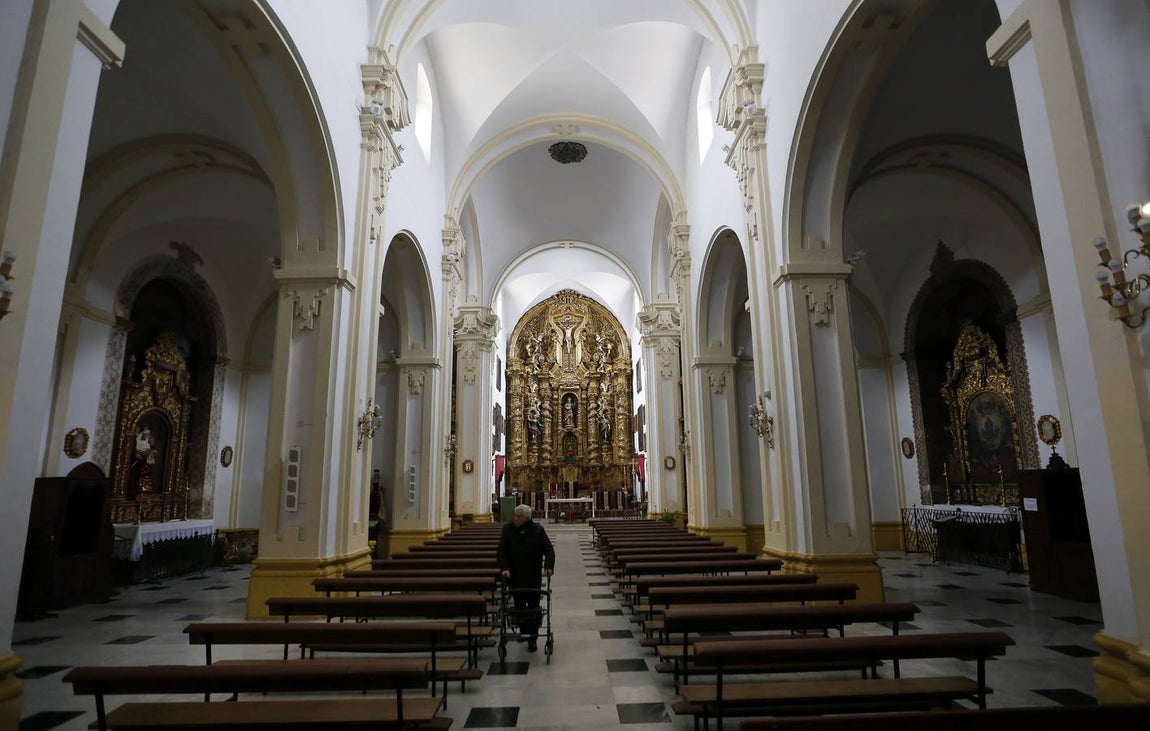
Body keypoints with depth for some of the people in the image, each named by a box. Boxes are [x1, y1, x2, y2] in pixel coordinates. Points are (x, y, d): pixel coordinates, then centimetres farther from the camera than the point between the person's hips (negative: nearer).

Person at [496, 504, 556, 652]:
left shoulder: (538, 530, -5)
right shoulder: (508, 529, -2)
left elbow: (549, 550, -4)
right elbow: (502, 551, -3)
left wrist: (549, 566, -19)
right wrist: (505, 567, -16)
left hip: (533, 577, -2)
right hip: (515, 576, 2)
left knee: (533, 607, 1)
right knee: (519, 605, 12)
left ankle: (532, 638, 11)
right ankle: (523, 630, 33)